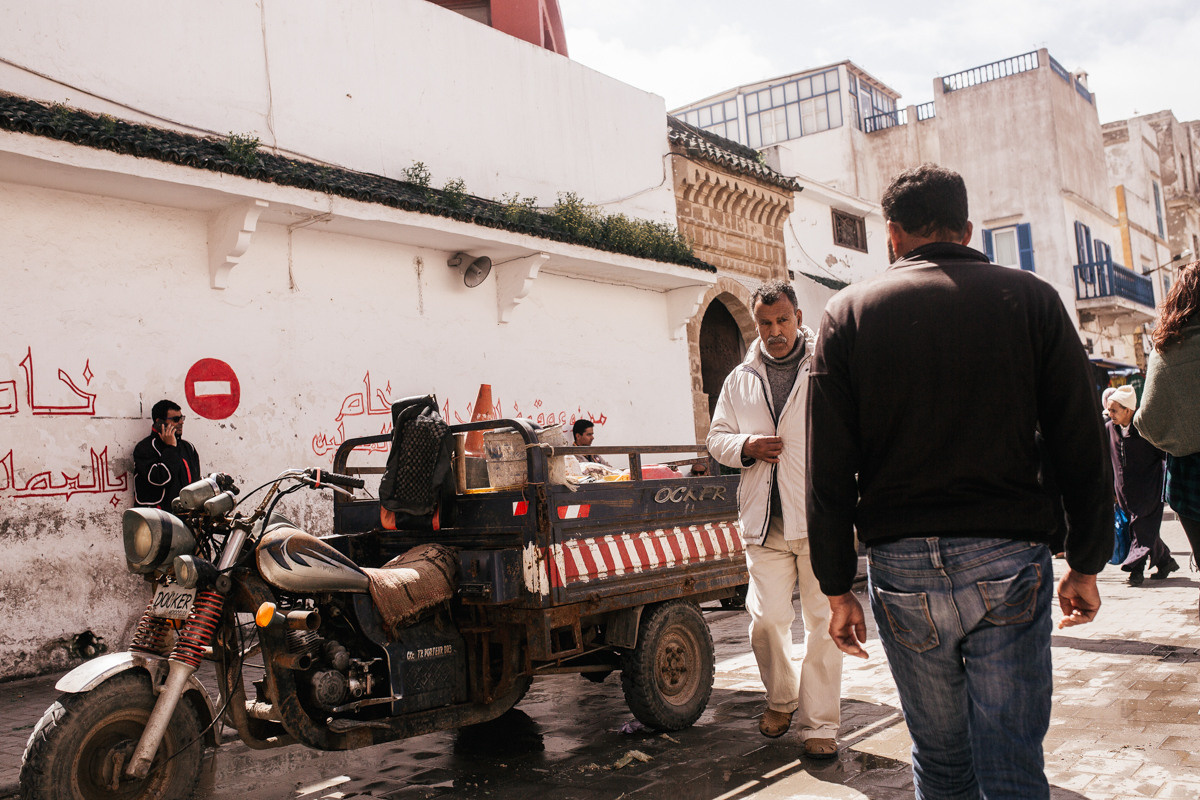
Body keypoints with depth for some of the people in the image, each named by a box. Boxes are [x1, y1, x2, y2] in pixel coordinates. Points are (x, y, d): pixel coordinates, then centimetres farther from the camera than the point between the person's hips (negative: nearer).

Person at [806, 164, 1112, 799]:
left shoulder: (848, 312, 2)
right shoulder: (1031, 299, 3)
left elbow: (828, 468, -1)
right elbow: (1082, 448, 2)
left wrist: (838, 588, 5)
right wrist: (1085, 565, 11)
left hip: (901, 567, 1)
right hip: (1008, 562, 0)